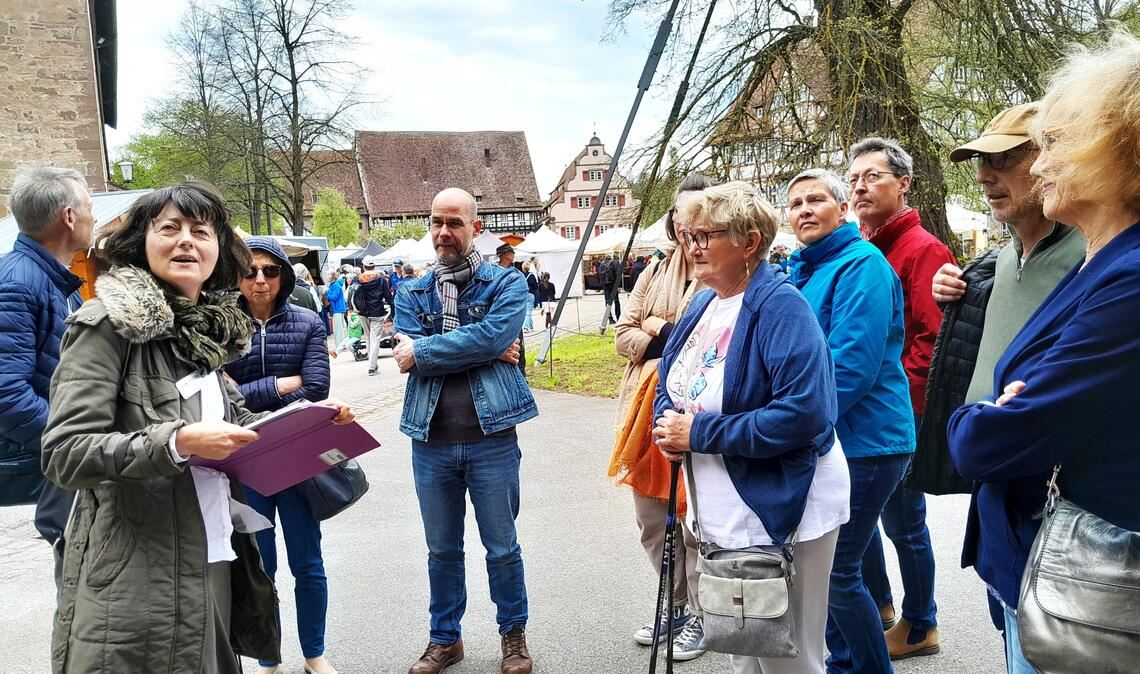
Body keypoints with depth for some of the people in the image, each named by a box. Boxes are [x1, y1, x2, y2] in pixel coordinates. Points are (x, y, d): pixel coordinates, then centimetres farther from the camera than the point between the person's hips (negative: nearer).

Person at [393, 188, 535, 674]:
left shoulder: (507, 284, -1)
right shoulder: (410, 293, 8)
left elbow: (492, 336, -19)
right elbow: (408, 353, -9)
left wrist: (422, 352, -13)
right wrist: (485, 351, -15)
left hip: (491, 437, -3)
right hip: (430, 440, 3)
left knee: (502, 547, 11)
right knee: (442, 550, 17)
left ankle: (513, 635, 31)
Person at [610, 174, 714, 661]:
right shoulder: (656, 271, 10)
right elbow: (623, 334, 8)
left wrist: (658, 331, -12)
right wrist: (677, 343, -9)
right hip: (646, 408, 7)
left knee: (696, 522, 4)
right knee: (652, 520, 17)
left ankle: (699, 615, 27)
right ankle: (676, 605, 38)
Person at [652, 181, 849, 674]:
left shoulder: (780, 308, -20)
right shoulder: (704, 304, 7)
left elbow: (803, 414, -30)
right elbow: (669, 380, 17)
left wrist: (699, 433, -24)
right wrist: (667, 425, -6)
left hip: (779, 513, -8)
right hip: (720, 514, 9)